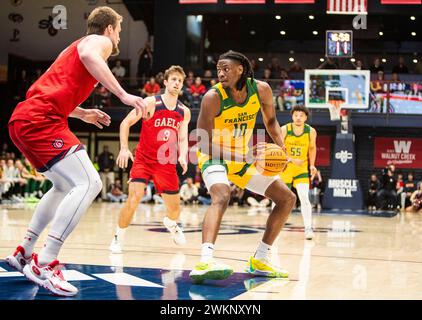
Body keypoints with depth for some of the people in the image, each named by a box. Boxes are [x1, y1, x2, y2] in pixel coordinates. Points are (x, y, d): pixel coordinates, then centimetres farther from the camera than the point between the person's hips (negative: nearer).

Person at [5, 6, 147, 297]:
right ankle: (45, 265, -23)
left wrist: (82, 114, 37)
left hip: (23, 120, 10)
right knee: (88, 183, -18)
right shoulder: (100, 41, 4)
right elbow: (88, 55, -22)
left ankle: (23, 253, 25)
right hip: (42, 120, -10)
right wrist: (123, 94, -25)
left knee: (66, 186, 24)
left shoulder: (75, 47, 31)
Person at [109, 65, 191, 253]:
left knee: (175, 208, 10)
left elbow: (183, 138, 2)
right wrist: (124, 148, -15)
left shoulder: (184, 112, 4)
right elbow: (126, 123, -5)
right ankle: (118, 238, -5)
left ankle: (171, 224, 47)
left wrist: (182, 156, -19)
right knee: (134, 197, -23)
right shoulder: (151, 103, -8)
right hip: (143, 159, -4)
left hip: (166, 163, 4)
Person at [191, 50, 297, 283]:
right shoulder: (213, 97, -26)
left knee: (288, 199, 5)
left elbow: (270, 120, 9)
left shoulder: (261, 89, -12)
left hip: (244, 158, 6)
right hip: (215, 157, -6)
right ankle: (205, 262, -52)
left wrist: (281, 147, -8)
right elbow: (204, 144, -26)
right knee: (221, 197, -37)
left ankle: (260, 260, 12)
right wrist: (243, 156, -36)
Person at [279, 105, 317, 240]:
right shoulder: (284, 130, -17)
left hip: (301, 168, 0)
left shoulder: (311, 131, -13)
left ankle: (308, 228, -14)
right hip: (284, 168, 0)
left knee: (304, 197, -16)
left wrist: (312, 165, 0)